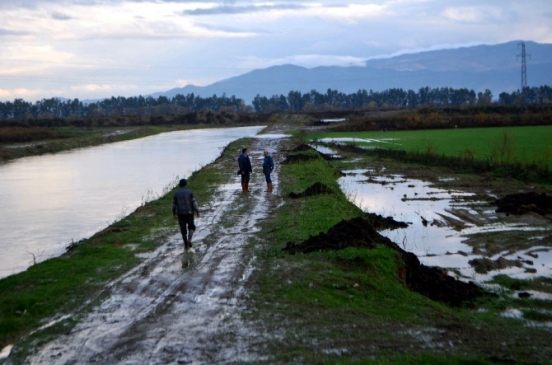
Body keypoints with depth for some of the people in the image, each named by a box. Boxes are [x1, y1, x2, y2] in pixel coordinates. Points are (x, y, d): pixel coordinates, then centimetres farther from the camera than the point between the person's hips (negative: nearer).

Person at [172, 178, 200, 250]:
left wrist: (174, 213, 22)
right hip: (189, 213, -2)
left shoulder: (176, 193, 3)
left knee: (183, 229, 9)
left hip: (180, 214, 2)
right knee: (191, 227, 16)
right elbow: (194, 202, -9)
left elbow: (174, 204, 7)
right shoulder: (189, 192, -4)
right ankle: (189, 240, -6)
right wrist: (197, 212, -4)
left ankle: (186, 245, 12)